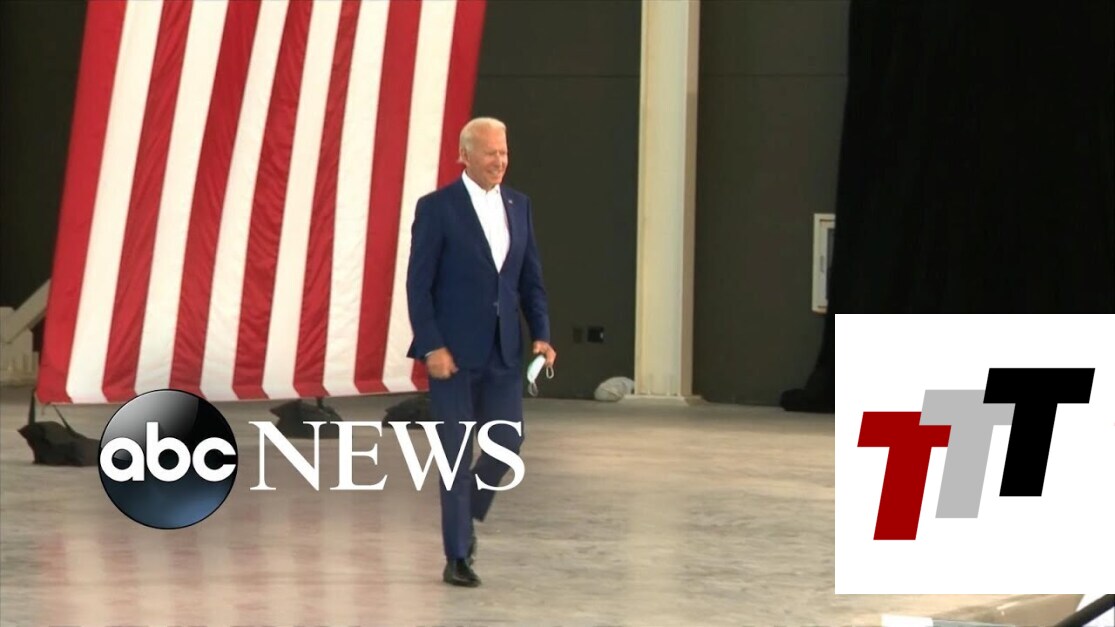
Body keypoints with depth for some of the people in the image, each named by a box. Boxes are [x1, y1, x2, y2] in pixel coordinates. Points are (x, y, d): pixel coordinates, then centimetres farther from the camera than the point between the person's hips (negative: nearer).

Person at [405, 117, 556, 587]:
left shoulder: (518, 205, 9)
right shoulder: (437, 208, -7)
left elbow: (531, 279, 13)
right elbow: (418, 284, -9)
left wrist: (541, 334, 0)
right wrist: (431, 346, -16)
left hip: (503, 350, 5)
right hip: (453, 350, -5)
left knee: (508, 440, 2)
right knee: (458, 452, -1)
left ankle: (467, 512, 30)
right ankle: (457, 558, 6)